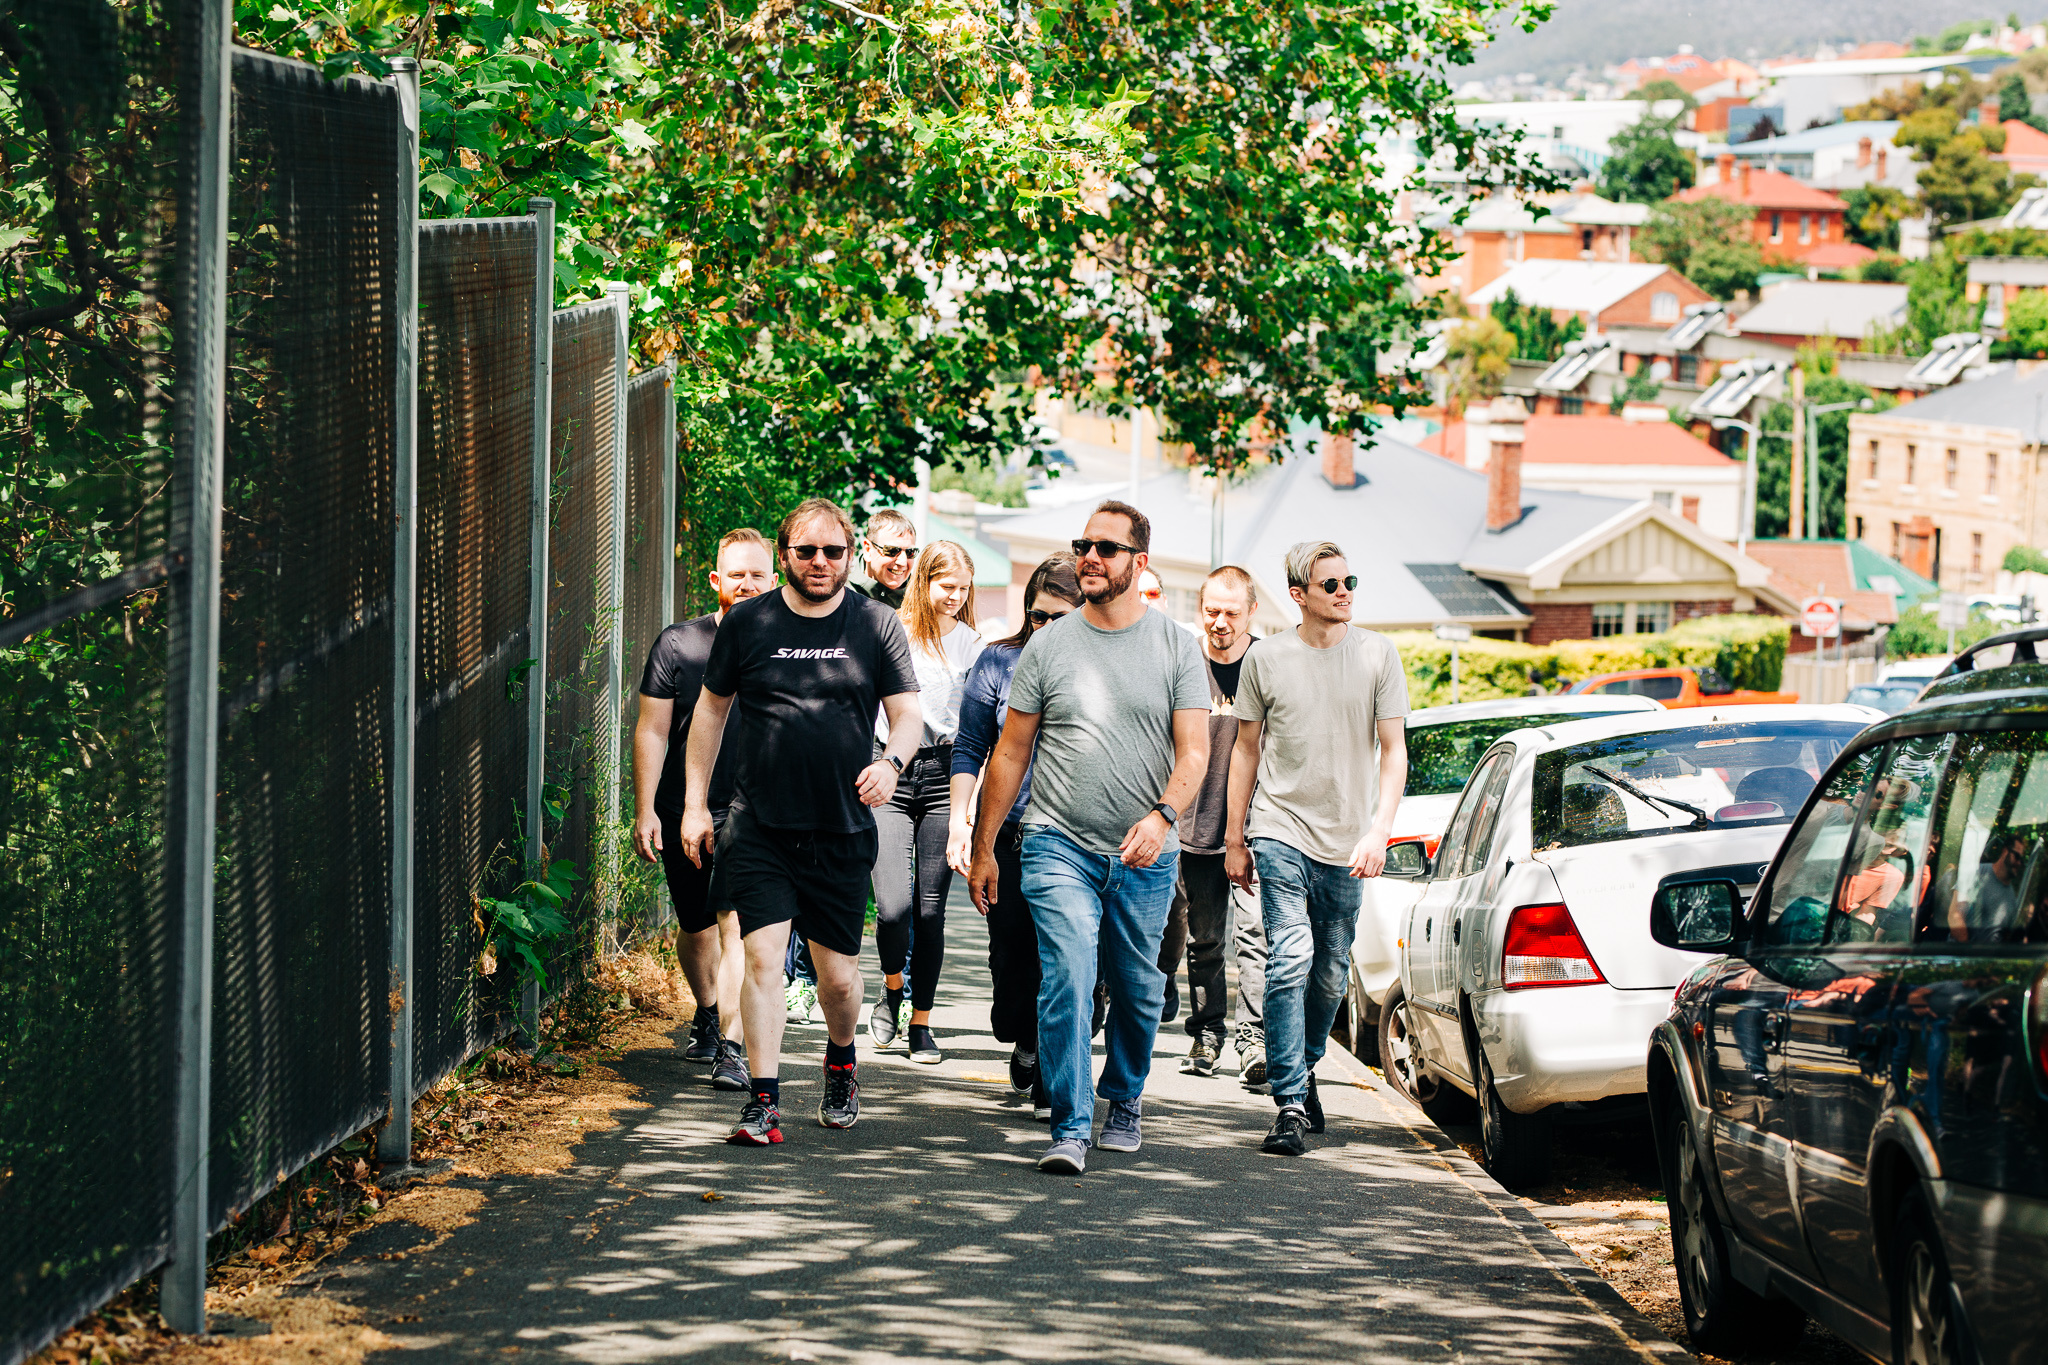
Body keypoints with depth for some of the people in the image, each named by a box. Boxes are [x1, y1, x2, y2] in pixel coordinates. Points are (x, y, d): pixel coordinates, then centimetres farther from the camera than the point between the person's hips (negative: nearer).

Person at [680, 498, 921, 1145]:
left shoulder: (877, 625, 2)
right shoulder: (747, 622, 3)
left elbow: (907, 714, 3)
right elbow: (711, 709, 12)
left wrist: (891, 762, -19)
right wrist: (695, 803, 10)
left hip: (844, 829, 0)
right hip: (760, 826, 0)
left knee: (838, 975, 7)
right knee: (763, 958, -12)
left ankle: (840, 1065, 38)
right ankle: (763, 1104, -9)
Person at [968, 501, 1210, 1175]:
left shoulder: (1176, 647, 3)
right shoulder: (1049, 645, 5)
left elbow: (1194, 751, -3)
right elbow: (1010, 752, 9)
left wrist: (1162, 816, -22)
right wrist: (983, 849, 8)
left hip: (1145, 857, 1)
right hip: (1060, 845, -1)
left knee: (1137, 991, 9)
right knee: (1067, 975, -16)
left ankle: (1124, 1100, 34)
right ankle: (1070, 1130, -15)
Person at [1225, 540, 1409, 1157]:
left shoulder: (1378, 655, 1)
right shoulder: (1267, 657, 2)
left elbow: (1394, 751, 1)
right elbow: (1246, 749, 11)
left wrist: (1379, 829, -11)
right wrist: (1234, 840, 10)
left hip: (1346, 843, 2)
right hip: (1280, 833, -2)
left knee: (1330, 974, 9)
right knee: (1290, 960, -15)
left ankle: (1305, 1069, 34)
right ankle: (1292, 1104, -15)